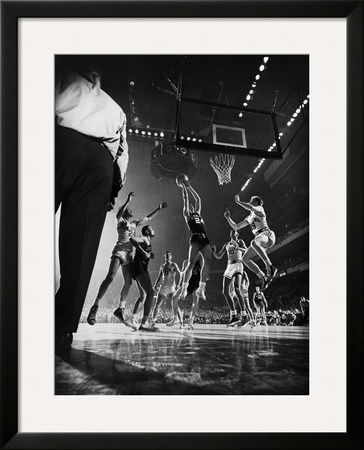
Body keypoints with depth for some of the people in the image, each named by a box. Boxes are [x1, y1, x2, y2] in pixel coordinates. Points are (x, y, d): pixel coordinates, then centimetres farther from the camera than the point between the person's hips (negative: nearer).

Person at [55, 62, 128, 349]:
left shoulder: (64, 77, 31)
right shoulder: (116, 109, 39)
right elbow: (123, 151, 24)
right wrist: (115, 186, 18)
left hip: (63, 140, -2)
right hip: (102, 160, 3)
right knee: (81, 244, -6)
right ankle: (63, 327, -9)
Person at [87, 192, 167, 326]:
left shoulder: (134, 223, 22)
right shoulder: (121, 221, 4)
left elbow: (148, 218, 32)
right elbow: (118, 215, -20)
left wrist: (158, 209, 32)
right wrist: (127, 201, -29)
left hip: (129, 254, 7)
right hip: (119, 251, -7)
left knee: (128, 282, 4)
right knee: (110, 277, -22)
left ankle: (120, 309, 14)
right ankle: (95, 307, -21)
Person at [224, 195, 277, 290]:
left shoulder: (260, 209, 7)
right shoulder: (249, 217, 26)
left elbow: (250, 208, -18)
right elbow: (236, 227, 27)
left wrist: (238, 201, -8)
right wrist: (228, 218, 19)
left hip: (267, 235, -8)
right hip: (258, 238, 8)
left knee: (253, 242, -41)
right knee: (245, 259, -7)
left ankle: (270, 267, -37)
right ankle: (264, 278, -5)